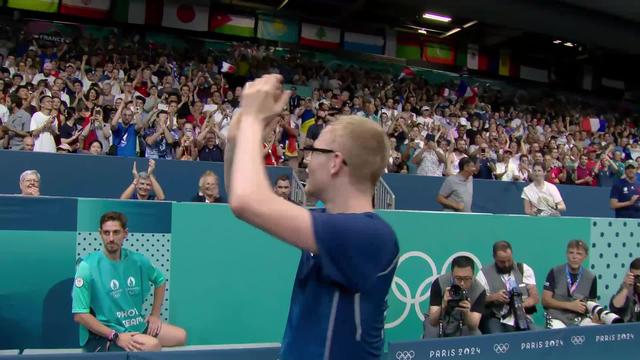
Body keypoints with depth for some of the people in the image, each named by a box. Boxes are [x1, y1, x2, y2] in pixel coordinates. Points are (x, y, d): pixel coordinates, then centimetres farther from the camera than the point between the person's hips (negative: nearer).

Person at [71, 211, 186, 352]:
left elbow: (160, 280, 20)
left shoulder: (137, 260, 0)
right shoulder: (87, 267, -14)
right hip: (104, 334, -6)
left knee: (181, 336, 4)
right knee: (152, 345, -28)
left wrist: (155, 315, 13)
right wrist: (116, 336, -21)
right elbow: (80, 314, -16)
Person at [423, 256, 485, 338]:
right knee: (431, 336, -31)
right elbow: (432, 322, -27)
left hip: (462, 325, 2)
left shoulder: (479, 290, -21)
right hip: (440, 322, -1)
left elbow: (474, 326, -25)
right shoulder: (439, 283, -25)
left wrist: (466, 312, -45)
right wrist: (443, 306, -46)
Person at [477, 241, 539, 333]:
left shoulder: (524, 269, 10)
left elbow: (535, 298, 5)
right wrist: (492, 297, -17)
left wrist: (521, 304, -16)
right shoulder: (484, 273, 3)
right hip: (496, 319, -2)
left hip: (522, 317, 2)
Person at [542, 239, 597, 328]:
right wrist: (570, 305, -14)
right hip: (557, 317, -4)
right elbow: (545, 300, -4)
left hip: (580, 318, 4)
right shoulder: (555, 272, -1)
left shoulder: (590, 277, 7)